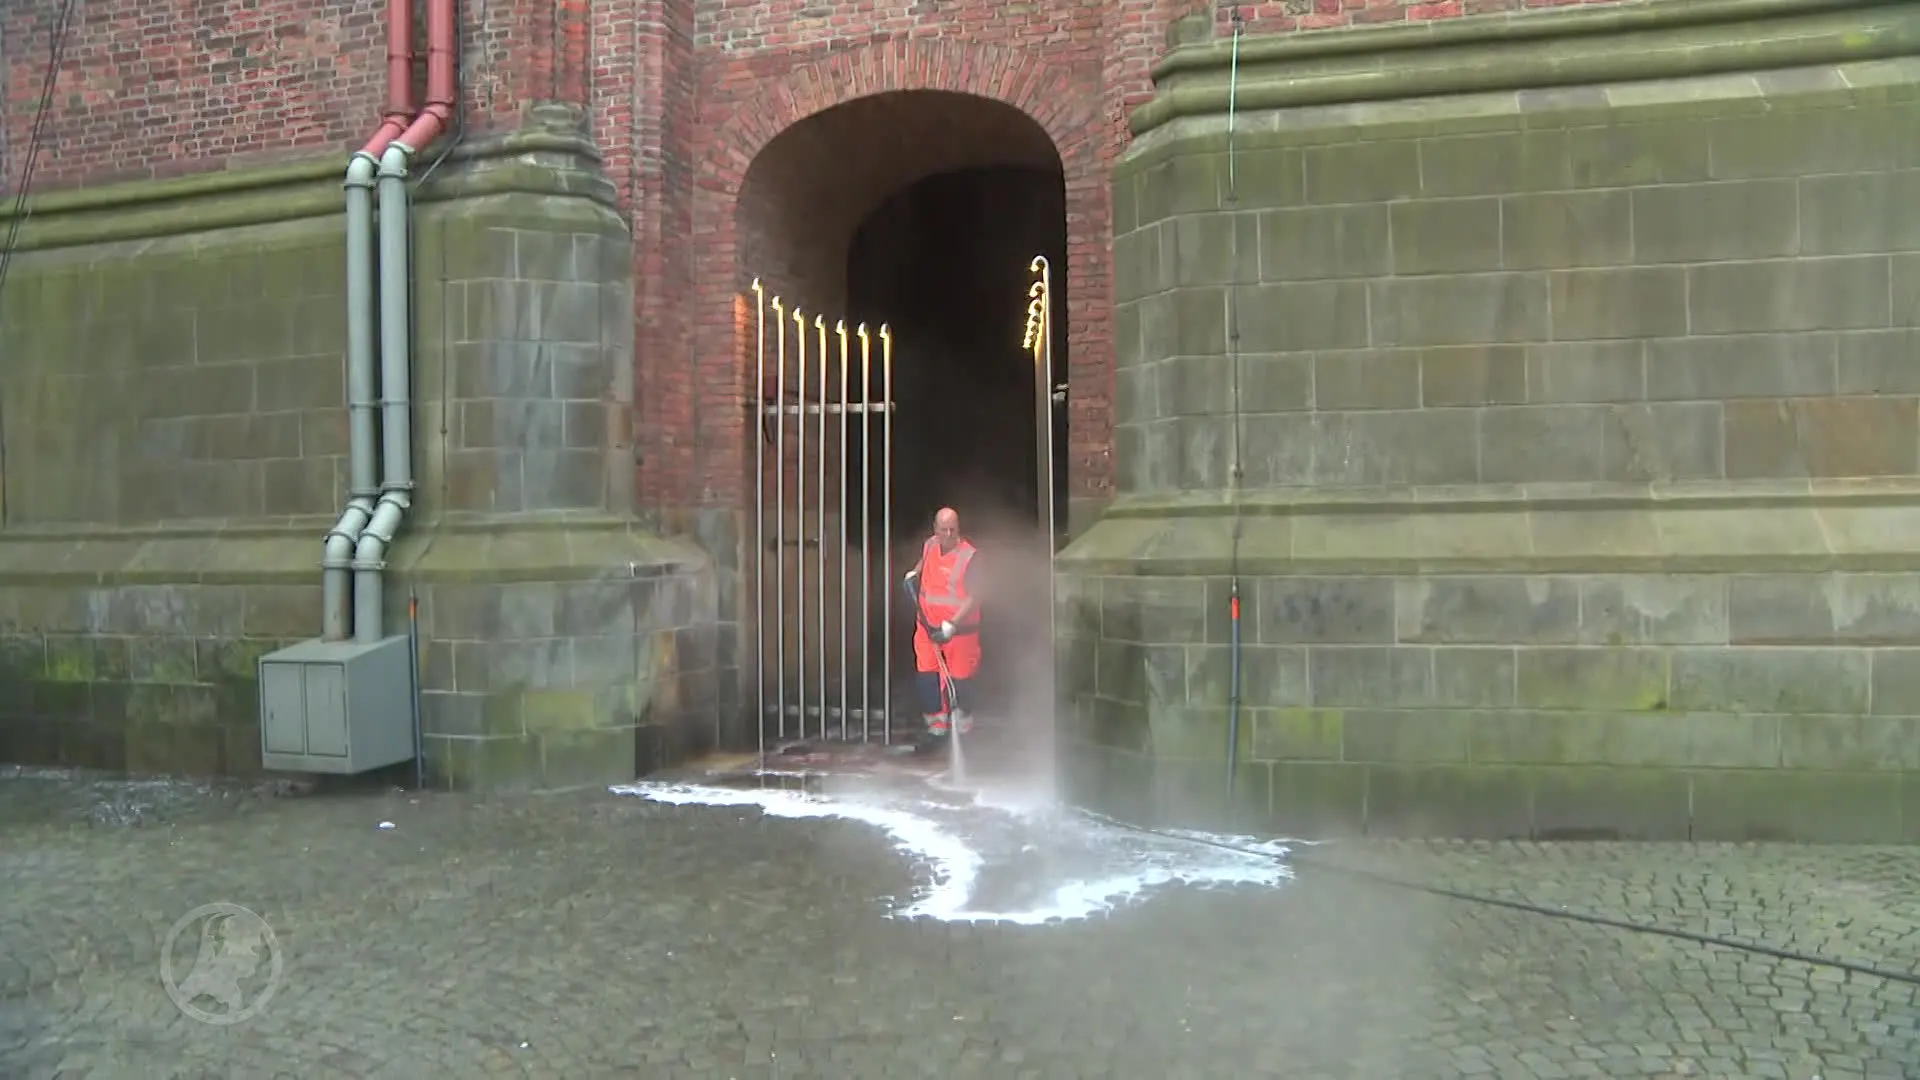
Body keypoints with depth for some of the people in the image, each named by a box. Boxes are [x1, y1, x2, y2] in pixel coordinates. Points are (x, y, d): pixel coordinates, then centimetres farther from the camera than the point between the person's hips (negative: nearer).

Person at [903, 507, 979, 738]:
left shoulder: (969, 556, -16)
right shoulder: (929, 545, 3)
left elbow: (974, 597, -18)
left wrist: (952, 624, -25)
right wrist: (914, 574, 9)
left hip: (958, 626, -5)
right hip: (927, 623, 5)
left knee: (957, 676, 2)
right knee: (926, 673, 3)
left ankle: (961, 719, 23)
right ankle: (936, 720, 16)